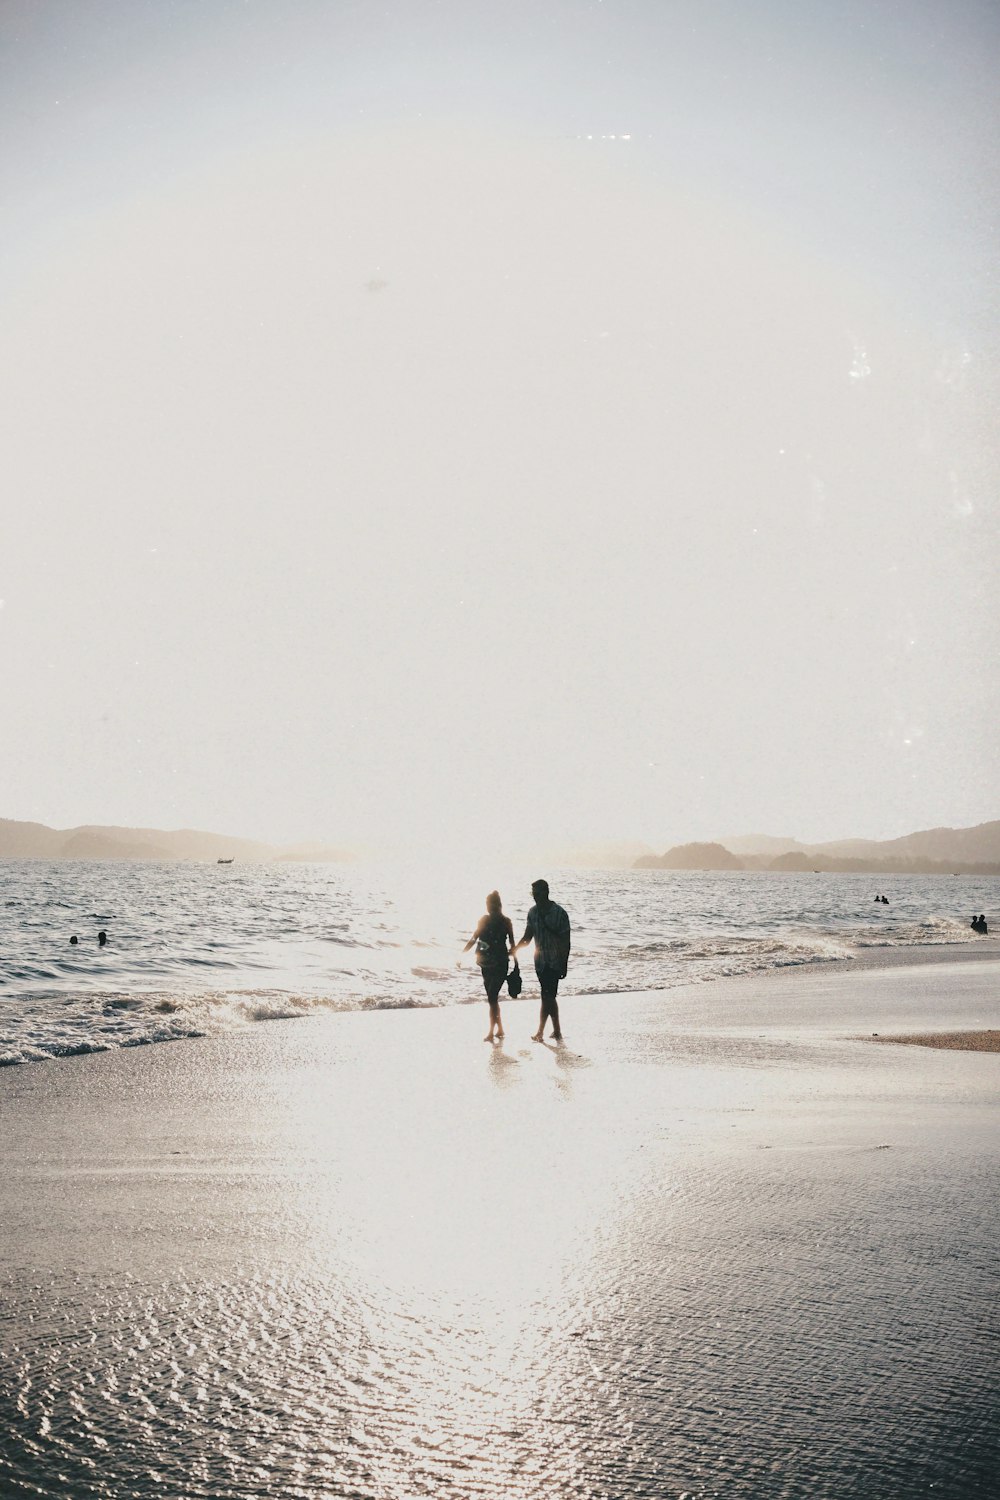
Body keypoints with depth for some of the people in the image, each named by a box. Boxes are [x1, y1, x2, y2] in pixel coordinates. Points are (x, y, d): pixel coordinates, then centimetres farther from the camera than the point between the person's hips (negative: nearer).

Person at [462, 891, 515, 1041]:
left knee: (492, 997, -10)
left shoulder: (506, 922, -4)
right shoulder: (484, 920, 6)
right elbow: (474, 939, 11)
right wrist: (462, 953, 5)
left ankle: (491, 1032, -5)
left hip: (500, 965, -5)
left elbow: (512, 944, 0)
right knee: (492, 997, 9)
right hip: (486, 965, 5)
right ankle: (499, 1030, 20)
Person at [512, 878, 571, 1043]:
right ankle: (557, 1032, 19)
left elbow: (566, 941, -9)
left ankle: (540, 1032, -5)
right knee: (549, 997, 10)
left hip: (555, 962, -6)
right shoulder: (533, 912, 4)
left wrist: (564, 964, -10)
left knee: (547, 997, -10)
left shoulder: (559, 913, -12)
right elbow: (527, 937, 9)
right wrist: (515, 949, -8)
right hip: (540, 961, 6)